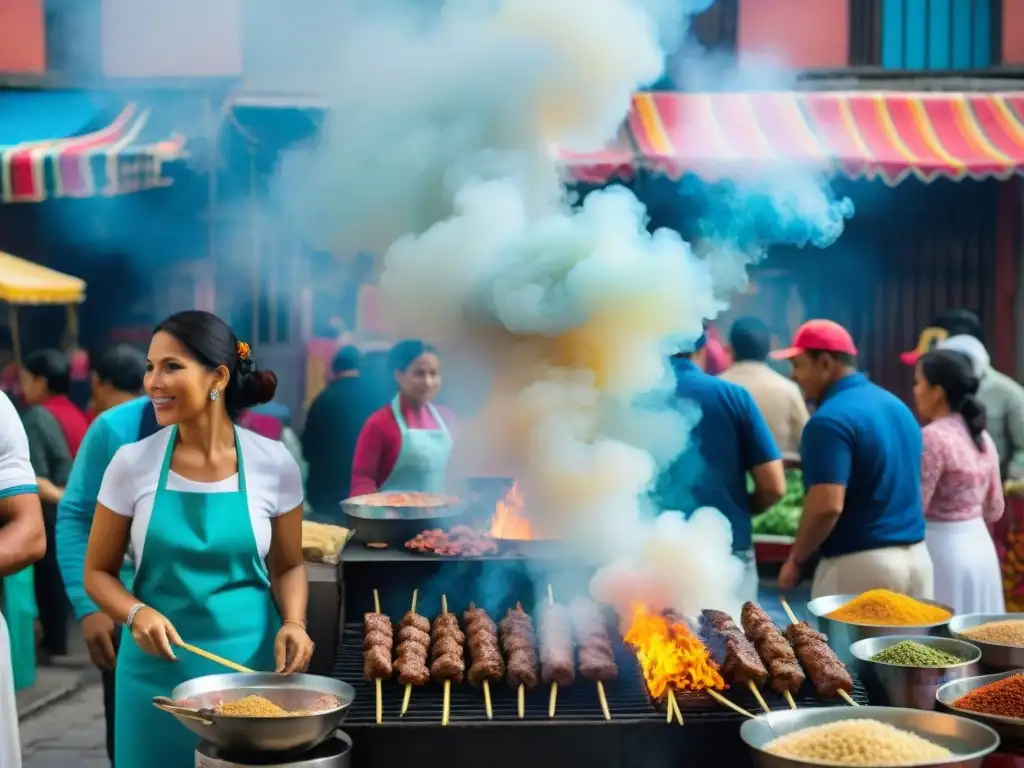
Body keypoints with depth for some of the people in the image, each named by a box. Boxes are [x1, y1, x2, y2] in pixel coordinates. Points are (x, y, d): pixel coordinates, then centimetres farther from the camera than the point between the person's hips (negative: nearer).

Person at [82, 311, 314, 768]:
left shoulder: (273, 463, -5)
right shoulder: (132, 464, -6)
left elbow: (288, 566, 6)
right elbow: (98, 572, 2)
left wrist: (293, 622, -12)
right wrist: (137, 614, -17)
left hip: (251, 661, 0)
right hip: (159, 667, 0)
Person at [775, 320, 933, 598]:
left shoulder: (830, 420, -15)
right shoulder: (896, 405, 13)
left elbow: (827, 506, -23)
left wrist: (796, 560, -10)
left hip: (859, 562, -8)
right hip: (916, 555, 8)